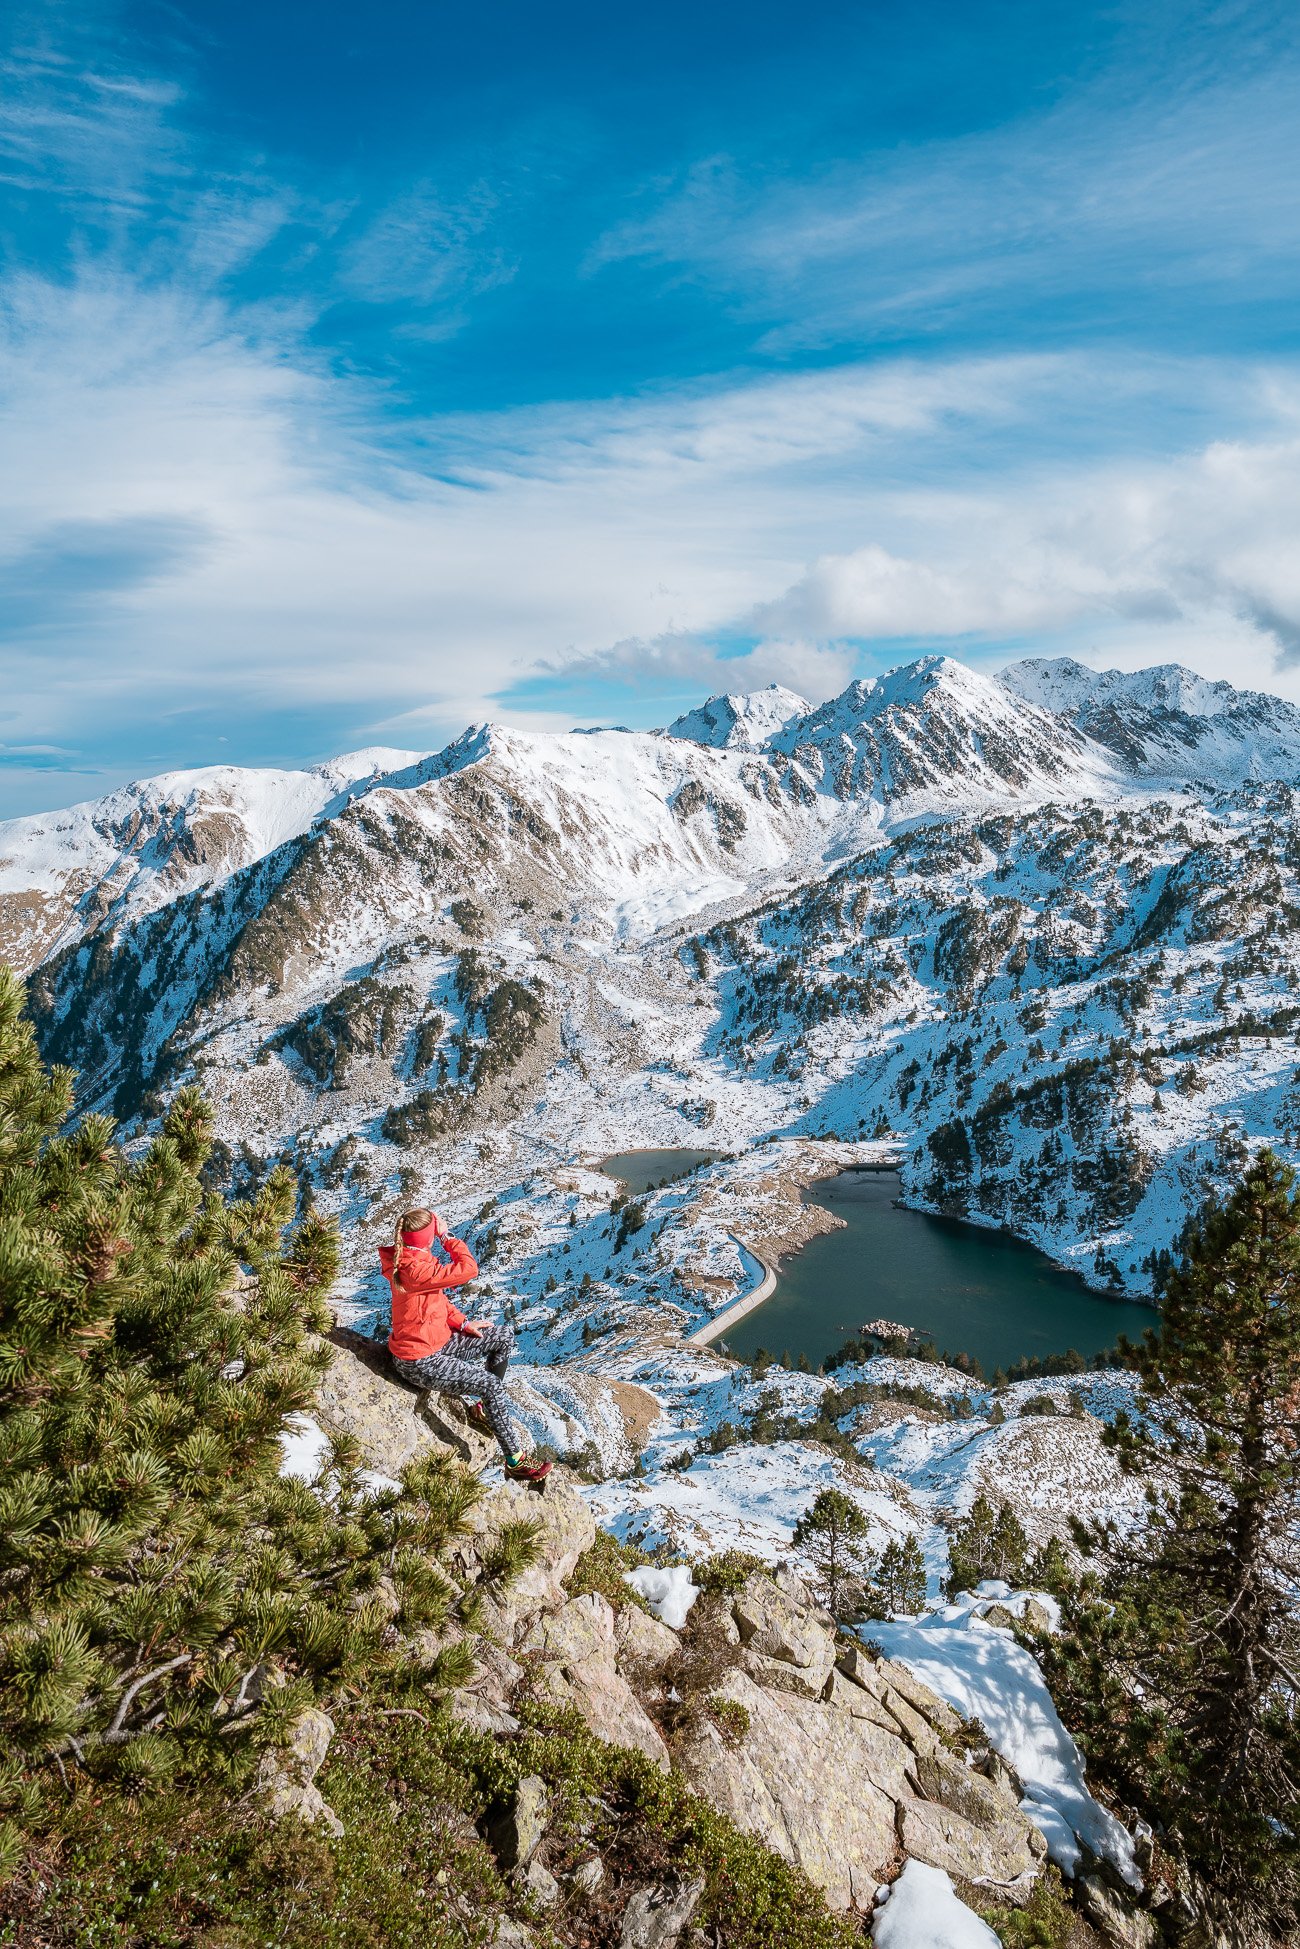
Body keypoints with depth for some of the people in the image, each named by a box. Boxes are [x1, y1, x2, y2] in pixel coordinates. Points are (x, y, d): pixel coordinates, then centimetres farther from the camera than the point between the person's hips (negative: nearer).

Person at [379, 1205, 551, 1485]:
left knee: (504, 1336, 7)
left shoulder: (410, 1258, 1)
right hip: (420, 1362, -10)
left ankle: (482, 1407, 20)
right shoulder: (415, 1269, -31)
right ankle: (514, 1462, -5)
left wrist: (462, 1323, 4)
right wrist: (447, 1237, -19)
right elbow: (468, 1268, -31)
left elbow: (436, 1297, 13)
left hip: (437, 1341, 10)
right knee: (492, 1384, -16)